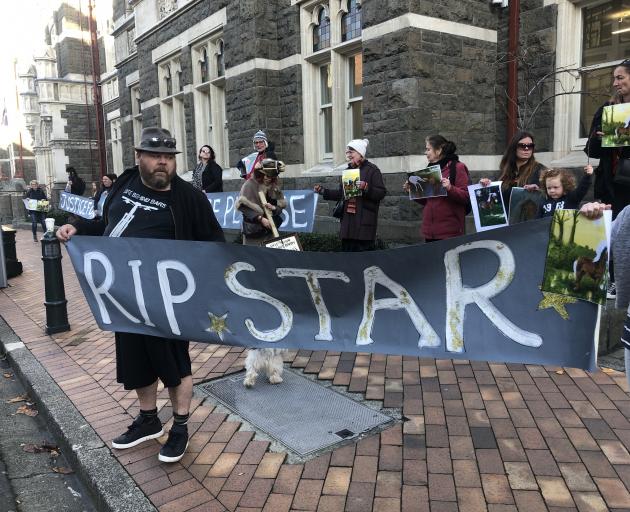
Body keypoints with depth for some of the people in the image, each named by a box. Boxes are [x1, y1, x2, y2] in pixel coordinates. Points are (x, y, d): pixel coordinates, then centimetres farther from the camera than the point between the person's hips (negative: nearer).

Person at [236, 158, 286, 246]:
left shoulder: (275, 186, 5)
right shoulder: (250, 184, -9)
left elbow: (281, 206, 7)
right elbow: (244, 207, -14)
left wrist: (274, 208, -16)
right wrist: (260, 218, -20)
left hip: (270, 230, 4)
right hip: (253, 230, -4)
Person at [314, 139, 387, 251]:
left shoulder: (372, 170, -3)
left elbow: (381, 193, -9)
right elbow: (341, 193, 25)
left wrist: (366, 187, -22)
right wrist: (323, 191, 17)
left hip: (364, 222, -6)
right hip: (348, 220, 6)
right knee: (346, 249, 6)